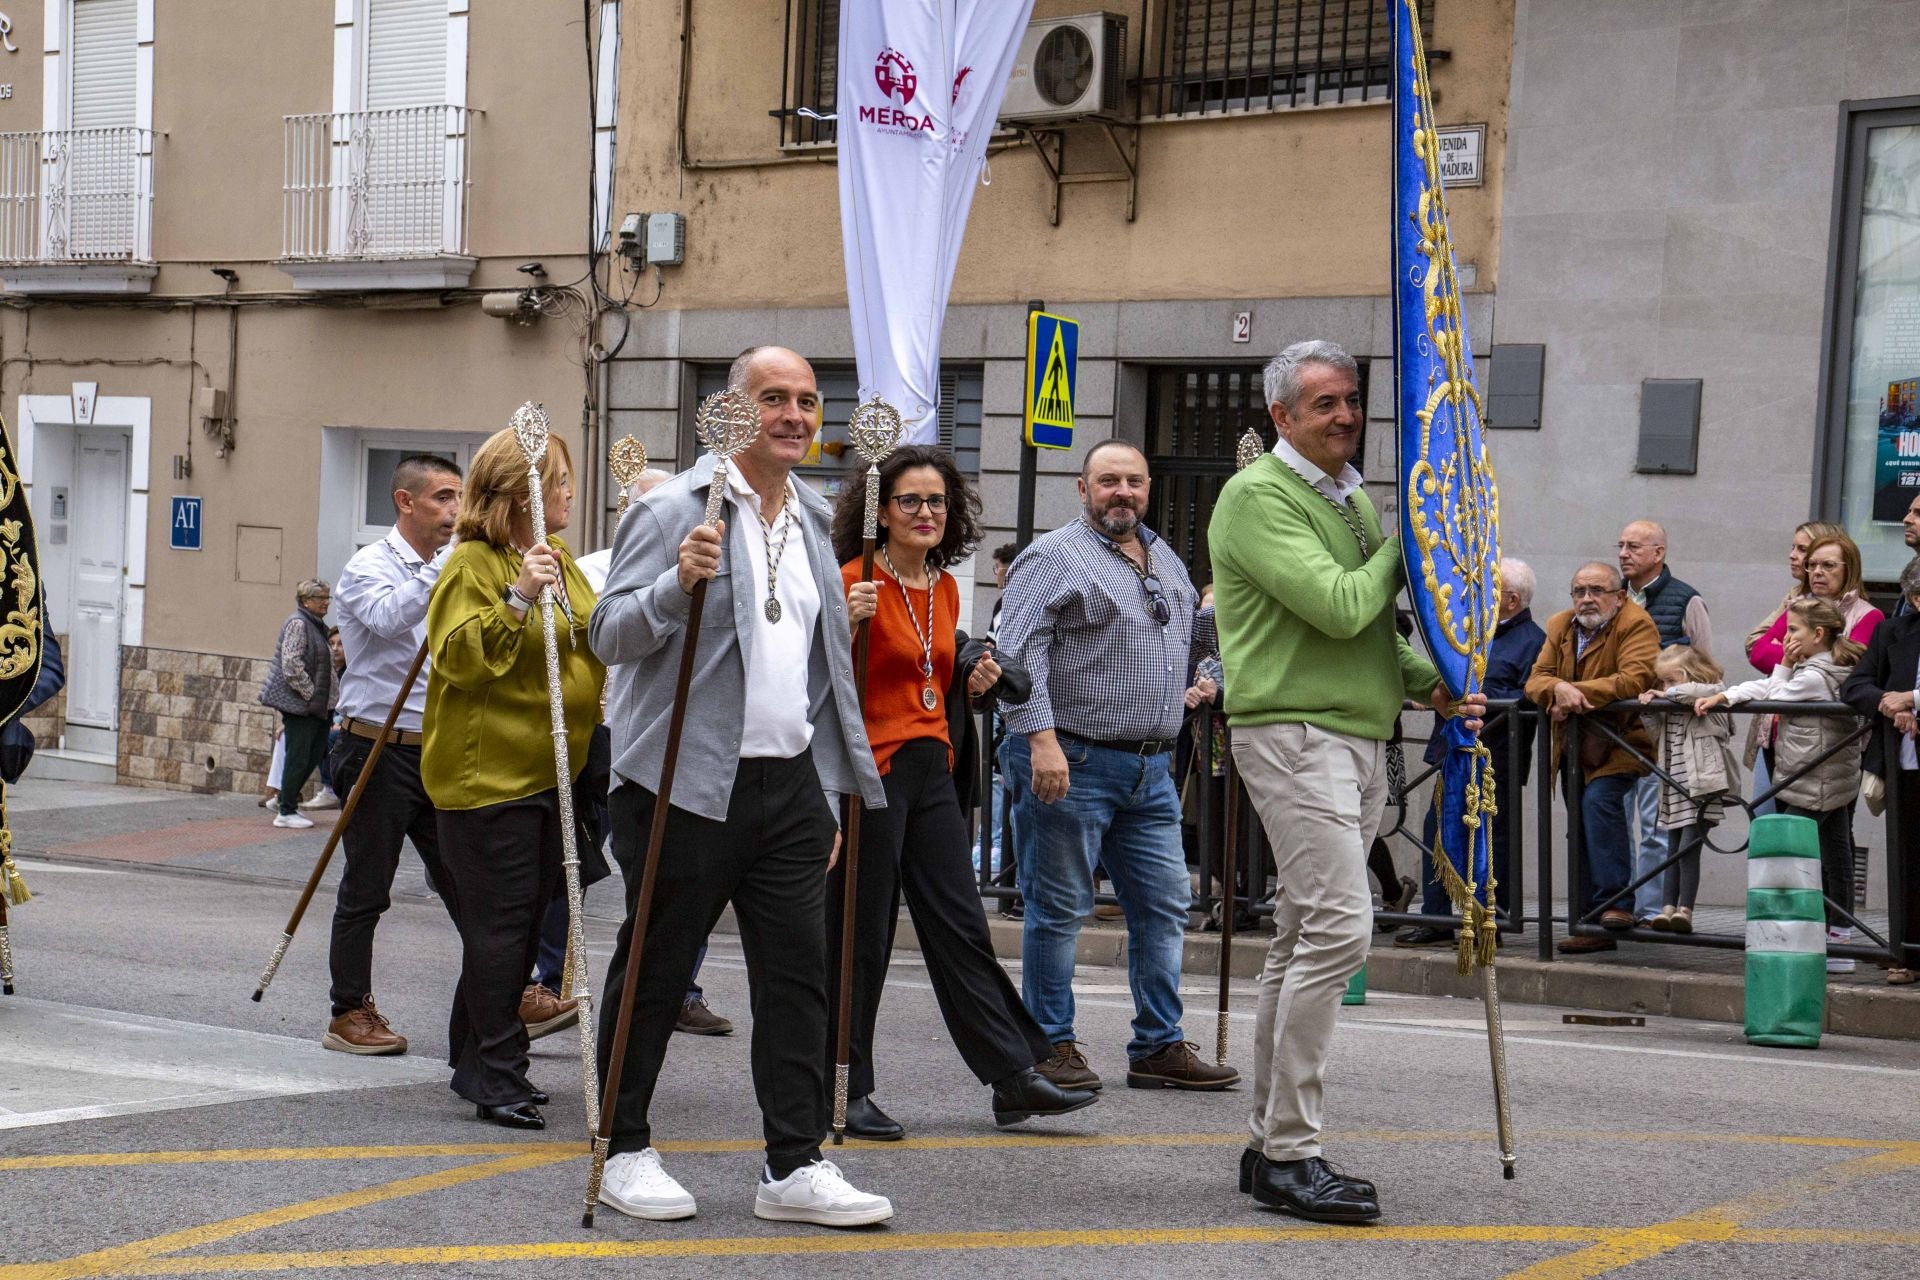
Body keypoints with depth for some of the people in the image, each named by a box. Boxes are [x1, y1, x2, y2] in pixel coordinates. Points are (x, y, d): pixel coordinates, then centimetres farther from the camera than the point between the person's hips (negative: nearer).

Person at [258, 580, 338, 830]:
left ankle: (288, 803, 23)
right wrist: (310, 693, -18)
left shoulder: (317, 625, 18)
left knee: (312, 755, 12)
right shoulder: (298, 623, -13)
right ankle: (286, 812, 1)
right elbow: (292, 664, -21)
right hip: (298, 703, -10)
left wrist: (332, 697, 21)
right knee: (298, 757, -6)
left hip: (312, 705, 10)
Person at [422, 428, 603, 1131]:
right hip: (486, 775, -9)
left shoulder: (560, 559, 15)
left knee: (525, 921, 13)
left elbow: (595, 641, 30)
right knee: (500, 925, -8)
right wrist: (517, 599, -31)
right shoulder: (474, 563, -12)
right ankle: (498, 1077, -3)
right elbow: (458, 657, -23)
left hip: (547, 771, 9)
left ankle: (474, 1061, 23)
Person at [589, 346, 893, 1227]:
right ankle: (623, 1152, 17)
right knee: (655, 973, 4)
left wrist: (840, 623, 10)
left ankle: (794, 1167, 8)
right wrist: (678, 583, -28)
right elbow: (610, 635, -13)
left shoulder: (812, 521, 17)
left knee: (798, 973, 3)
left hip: (791, 782, 6)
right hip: (688, 784, -6)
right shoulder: (675, 511, -6)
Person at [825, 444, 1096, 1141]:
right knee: (861, 934, 0)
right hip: (869, 766, -7)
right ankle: (844, 1092, 9)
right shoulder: (855, 580, -9)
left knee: (961, 925, 8)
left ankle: (1015, 1078, 10)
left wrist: (974, 684, 4)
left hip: (930, 768, 7)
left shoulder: (944, 588, 13)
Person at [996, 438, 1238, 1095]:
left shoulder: (1166, 563, 19)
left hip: (1150, 770, 7)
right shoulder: (1054, 556, -5)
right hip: (1072, 765, -7)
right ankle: (1051, 1047, 9)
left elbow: (1188, 641, 28)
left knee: (1165, 904, 7)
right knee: (1059, 909, 0)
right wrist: (1041, 738, -23)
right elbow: (1019, 651, -13)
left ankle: (1160, 1046, 15)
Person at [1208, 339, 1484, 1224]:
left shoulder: (1354, 500, 20)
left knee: (1303, 937, 10)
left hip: (1359, 738, 9)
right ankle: (1291, 1154, -13)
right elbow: (1339, 607, -19)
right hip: (1292, 731, -9)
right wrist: (1401, 550, -3)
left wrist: (1431, 683, 7)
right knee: (1339, 926, -17)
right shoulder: (1258, 497, -9)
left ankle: (1271, 1146, 15)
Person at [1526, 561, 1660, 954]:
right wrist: (1559, 689, -23)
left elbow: (1635, 679, -25)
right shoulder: (1560, 626, 10)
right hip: (1575, 747, 7)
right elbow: (1536, 679, 1)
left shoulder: (1636, 625, -10)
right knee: (1581, 831, 8)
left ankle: (1616, 903, -28)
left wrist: (1576, 693, -25)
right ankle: (1593, 924, 15)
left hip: (1621, 742, -7)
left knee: (1600, 799, -29)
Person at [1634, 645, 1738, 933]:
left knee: (1688, 850, -12)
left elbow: (1698, 690, -26)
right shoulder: (1669, 707, 18)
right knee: (1673, 852, 8)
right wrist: (1649, 709, 6)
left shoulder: (1710, 697, -5)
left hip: (1701, 787, -8)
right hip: (1674, 789, 8)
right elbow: (1656, 733, 22)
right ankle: (1668, 908, 8)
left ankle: (1685, 910, -12)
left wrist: (1669, 694, -14)